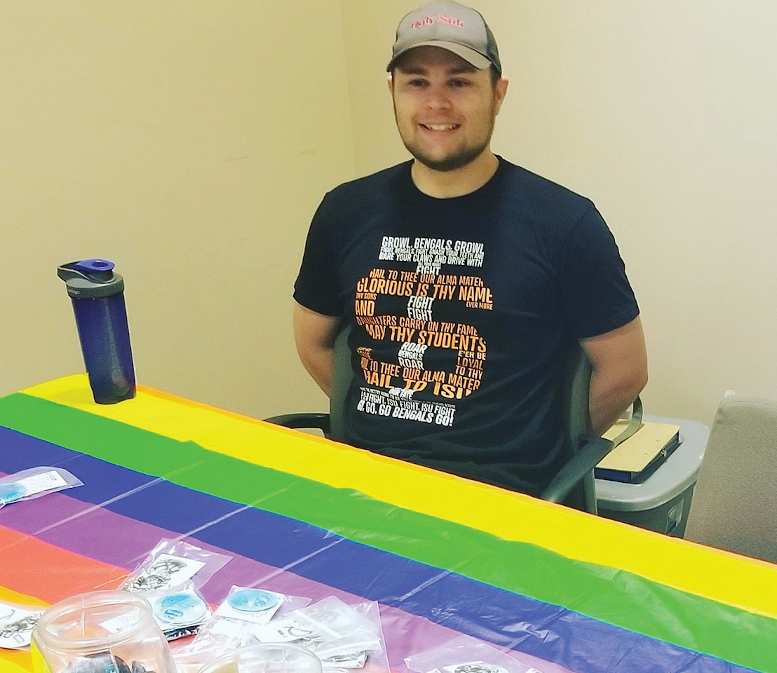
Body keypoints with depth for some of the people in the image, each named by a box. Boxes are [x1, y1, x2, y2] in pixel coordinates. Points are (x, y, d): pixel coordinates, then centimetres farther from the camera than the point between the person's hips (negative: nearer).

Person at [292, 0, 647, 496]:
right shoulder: (346, 213, 8)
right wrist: (386, 417, 12)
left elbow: (624, 368, 4)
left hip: (499, 490, -4)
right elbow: (314, 343, 21)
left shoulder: (564, 223, -4)